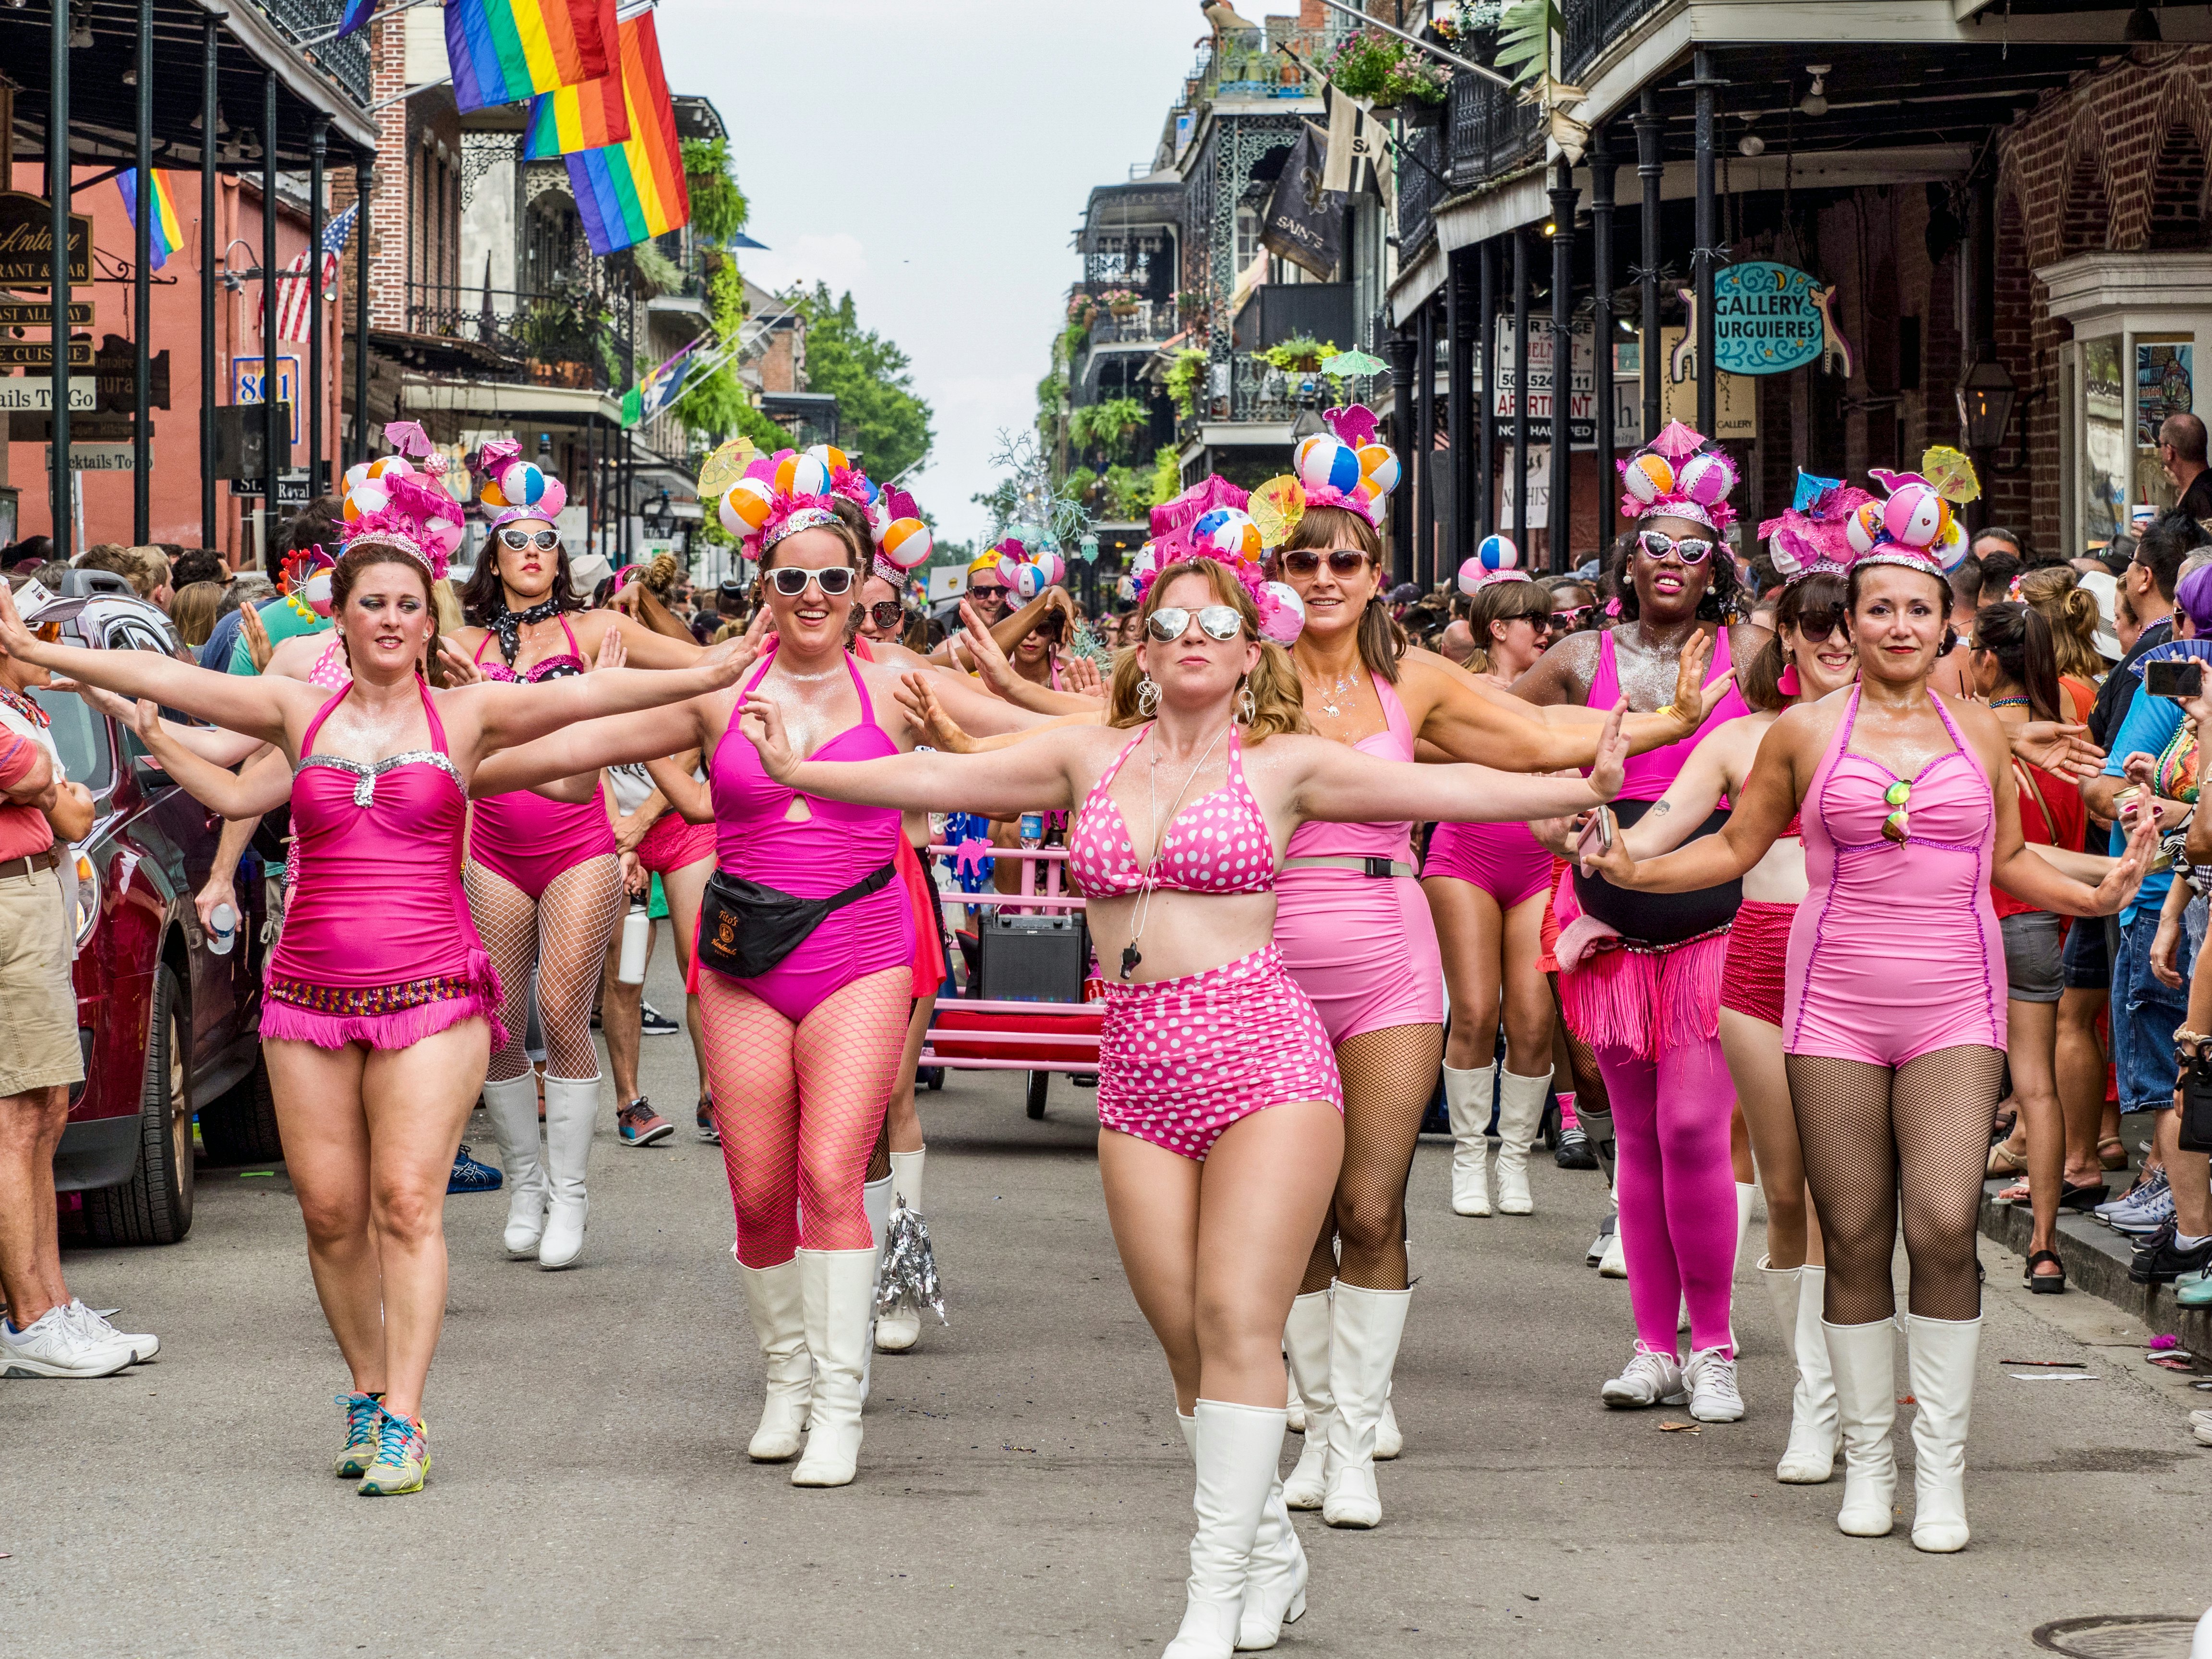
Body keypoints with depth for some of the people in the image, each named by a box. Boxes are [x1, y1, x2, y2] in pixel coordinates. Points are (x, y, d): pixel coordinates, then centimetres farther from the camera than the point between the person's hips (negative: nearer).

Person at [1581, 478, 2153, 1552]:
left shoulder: (1980, 732, 10)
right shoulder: (1805, 732, 5)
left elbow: (2010, 863, 18)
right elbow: (1736, 848, 11)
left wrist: (2097, 894, 2)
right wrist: (1629, 872, -2)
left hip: (1954, 1009, 0)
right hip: (1836, 1007, 0)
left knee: (1944, 1223, -12)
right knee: (1853, 1236, 0)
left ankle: (1942, 1464, -2)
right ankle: (1866, 1454, 15)